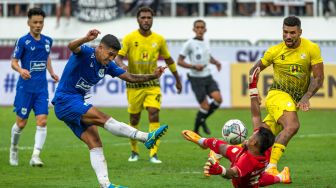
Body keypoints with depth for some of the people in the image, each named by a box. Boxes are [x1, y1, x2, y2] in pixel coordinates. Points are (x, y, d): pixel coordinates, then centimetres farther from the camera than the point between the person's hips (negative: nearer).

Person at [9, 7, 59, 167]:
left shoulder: (47, 41, 7)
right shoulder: (23, 41, -8)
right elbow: (13, 62, -9)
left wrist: (52, 73, 12)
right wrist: (21, 70, -29)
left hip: (41, 88, 4)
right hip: (25, 87, -4)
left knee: (42, 121, -11)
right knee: (21, 123, 4)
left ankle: (35, 156, -14)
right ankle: (13, 149, 31)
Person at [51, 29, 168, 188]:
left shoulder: (107, 65, 8)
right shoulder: (86, 53, -14)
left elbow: (130, 77, 11)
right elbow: (72, 47, -37)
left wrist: (153, 76, -2)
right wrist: (86, 39, -57)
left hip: (78, 104, 9)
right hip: (65, 101, -9)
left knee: (95, 145, 0)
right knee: (102, 118, -22)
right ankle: (146, 137, -29)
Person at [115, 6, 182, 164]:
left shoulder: (158, 39, 3)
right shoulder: (130, 38, -5)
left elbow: (168, 60, 15)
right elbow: (118, 57, -12)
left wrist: (177, 80, 22)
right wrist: (121, 65, -36)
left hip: (153, 84, 1)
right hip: (134, 84, -1)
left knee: (154, 114, -15)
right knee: (134, 119, 6)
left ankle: (153, 154, -15)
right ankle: (134, 151, 27)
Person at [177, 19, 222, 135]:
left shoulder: (205, 42, 10)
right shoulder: (189, 44, -9)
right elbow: (179, 61, -8)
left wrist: (216, 62, 8)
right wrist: (193, 66, -20)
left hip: (208, 77, 5)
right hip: (197, 79, -5)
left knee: (218, 99, -14)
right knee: (205, 106, -8)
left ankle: (203, 120, 11)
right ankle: (196, 130, 14)